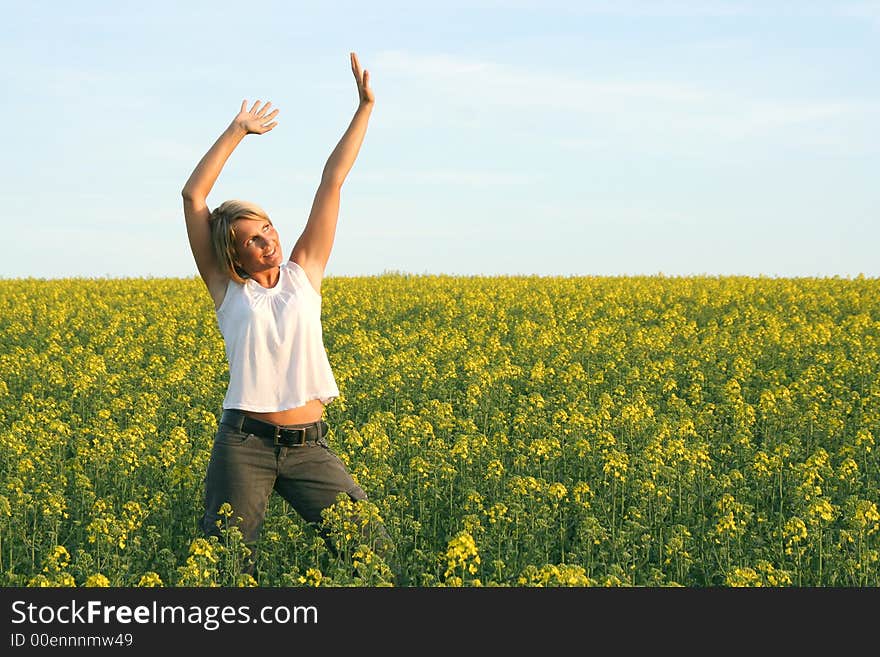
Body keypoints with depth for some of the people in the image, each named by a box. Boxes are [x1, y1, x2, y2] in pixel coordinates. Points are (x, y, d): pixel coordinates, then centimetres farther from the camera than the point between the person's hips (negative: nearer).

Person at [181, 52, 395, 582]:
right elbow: (194, 195, -3)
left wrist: (365, 107, 7)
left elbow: (333, 181, 7)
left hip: (308, 446, 2)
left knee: (373, 547, -3)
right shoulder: (227, 289, 3)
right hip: (244, 444, -2)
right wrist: (237, 131, 0)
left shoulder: (304, 273, 8)